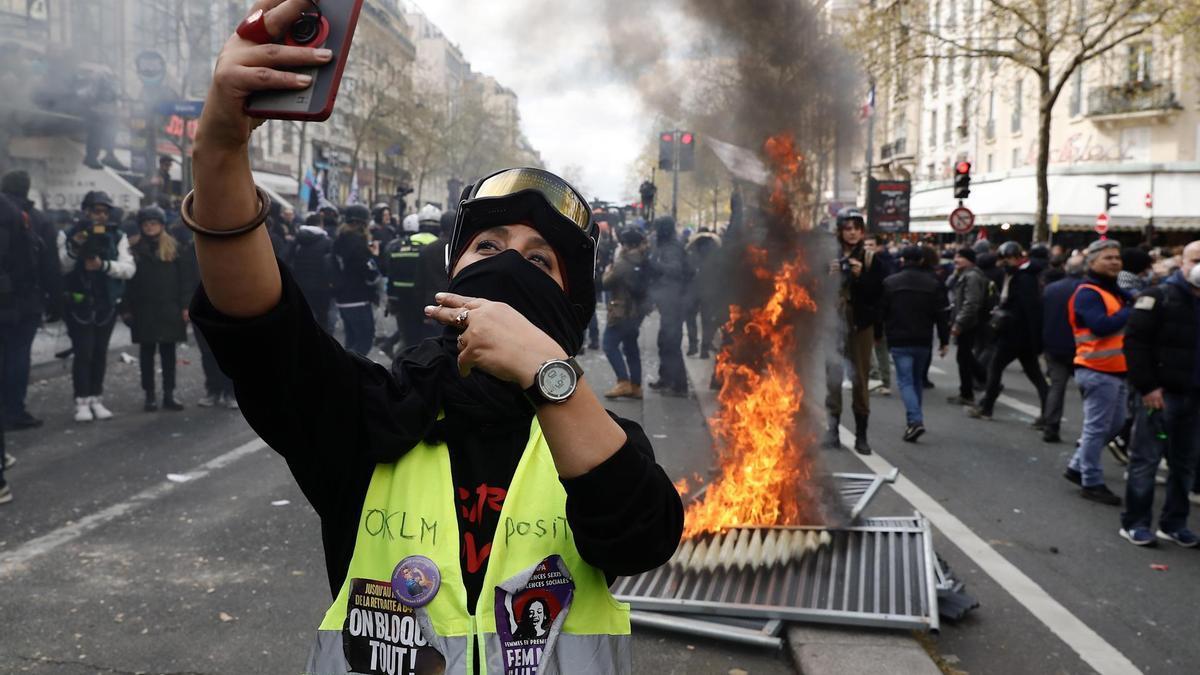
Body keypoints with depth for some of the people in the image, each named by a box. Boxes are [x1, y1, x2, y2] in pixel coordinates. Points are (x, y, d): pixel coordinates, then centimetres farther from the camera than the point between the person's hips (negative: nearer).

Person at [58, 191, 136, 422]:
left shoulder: (117, 237, 4)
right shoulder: (69, 235, 0)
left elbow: (129, 268, -7)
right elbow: (60, 268, -8)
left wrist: (104, 265, -23)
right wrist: (74, 249, -25)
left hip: (107, 305, 2)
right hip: (79, 304, -2)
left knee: (100, 353, 9)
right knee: (83, 353, -7)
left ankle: (96, 400, 19)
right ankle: (82, 402, 0)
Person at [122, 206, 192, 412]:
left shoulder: (175, 248, 3)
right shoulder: (135, 250, 6)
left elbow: (185, 279, 1)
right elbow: (126, 280, 5)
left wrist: (185, 305, -5)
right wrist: (126, 308, -1)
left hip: (169, 310, -1)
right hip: (144, 311, 1)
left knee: (168, 352, 5)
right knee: (147, 352, 5)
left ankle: (169, 395, 11)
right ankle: (150, 396, 10)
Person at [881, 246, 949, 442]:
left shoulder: (890, 282, -4)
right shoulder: (933, 283, 3)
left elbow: (882, 312, -1)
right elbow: (941, 315, 2)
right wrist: (944, 340, 7)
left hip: (899, 341, -3)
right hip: (923, 341, 3)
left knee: (905, 380, -4)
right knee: (917, 379, 17)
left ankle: (915, 420, -21)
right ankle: (914, 419, 24)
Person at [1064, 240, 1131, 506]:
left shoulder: (1114, 291, 19)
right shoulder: (1088, 293, -14)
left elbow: (1123, 321, 12)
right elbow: (1102, 326, -27)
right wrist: (1133, 312, -20)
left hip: (1116, 370, 10)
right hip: (1097, 371, -10)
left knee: (1114, 424, 16)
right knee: (1097, 427, -4)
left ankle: (1077, 466, 26)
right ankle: (1092, 482, 5)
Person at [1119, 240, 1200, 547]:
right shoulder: (1159, 297, -7)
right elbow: (1135, 343, -11)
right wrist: (1147, 386, -15)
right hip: (1161, 394, -6)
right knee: (1146, 460, -1)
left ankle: (1174, 523, 22)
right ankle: (1135, 522, 7)